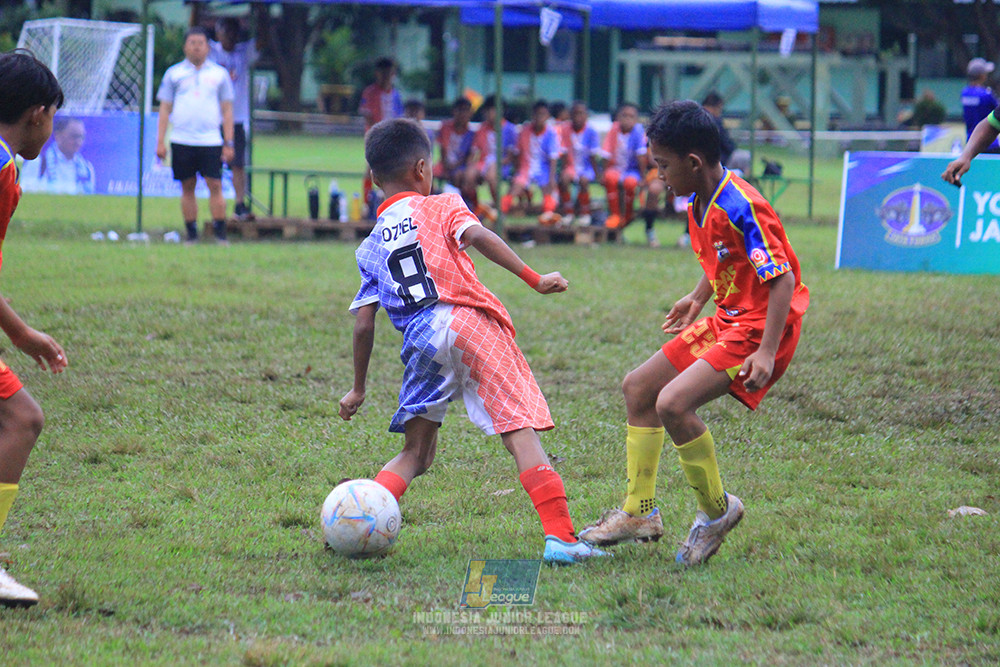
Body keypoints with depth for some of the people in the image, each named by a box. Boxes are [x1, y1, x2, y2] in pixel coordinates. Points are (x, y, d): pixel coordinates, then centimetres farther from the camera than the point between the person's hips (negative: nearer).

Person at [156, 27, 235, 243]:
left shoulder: (219, 74, 10)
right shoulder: (174, 73, 10)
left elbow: (227, 111, 10)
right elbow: (164, 109, 10)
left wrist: (228, 144, 3)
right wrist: (160, 142, 2)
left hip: (211, 141, -1)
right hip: (182, 141, 1)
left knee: (215, 186, -7)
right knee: (187, 187, 3)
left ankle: (220, 234, -5)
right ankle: (191, 233, 8)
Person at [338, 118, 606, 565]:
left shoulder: (370, 247, 21)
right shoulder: (441, 207, 13)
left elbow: (363, 324, 17)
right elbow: (476, 236, -9)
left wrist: (357, 389, 25)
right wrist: (533, 279, -11)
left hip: (421, 340, 3)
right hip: (472, 324, -3)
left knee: (415, 452, 15)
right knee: (520, 431, -5)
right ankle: (559, 537, -15)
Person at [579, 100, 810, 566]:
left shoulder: (741, 208, -24)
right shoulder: (700, 205, 5)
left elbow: (783, 280, -26)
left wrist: (767, 353, -31)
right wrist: (698, 299, 26)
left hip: (762, 327, -10)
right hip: (725, 321, 10)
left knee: (673, 403, -25)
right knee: (637, 388, 14)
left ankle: (717, 511, -5)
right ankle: (639, 512, 24)